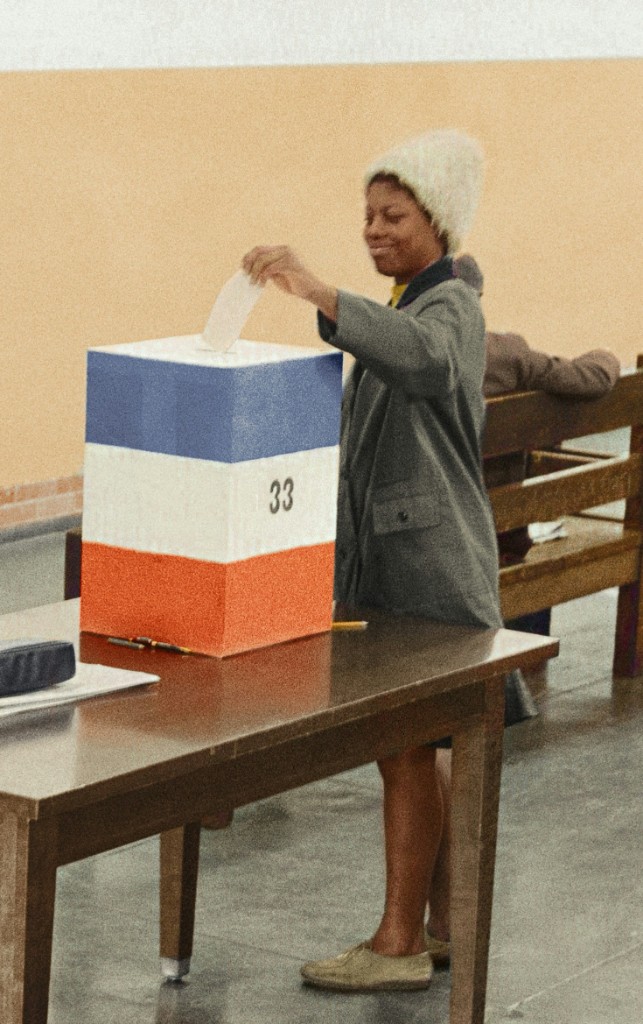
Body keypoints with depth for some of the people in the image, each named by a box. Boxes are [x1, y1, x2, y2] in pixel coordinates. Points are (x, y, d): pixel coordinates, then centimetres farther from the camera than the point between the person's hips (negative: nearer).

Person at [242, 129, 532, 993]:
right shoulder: (404, 307, 17)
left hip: (430, 566, -10)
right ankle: (447, 924, 22)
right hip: (389, 557, 10)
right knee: (424, 748, 14)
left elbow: (421, 359, -38)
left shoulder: (451, 308, -12)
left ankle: (399, 944, -3)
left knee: (408, 750, -7)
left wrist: (316, 292, -48)